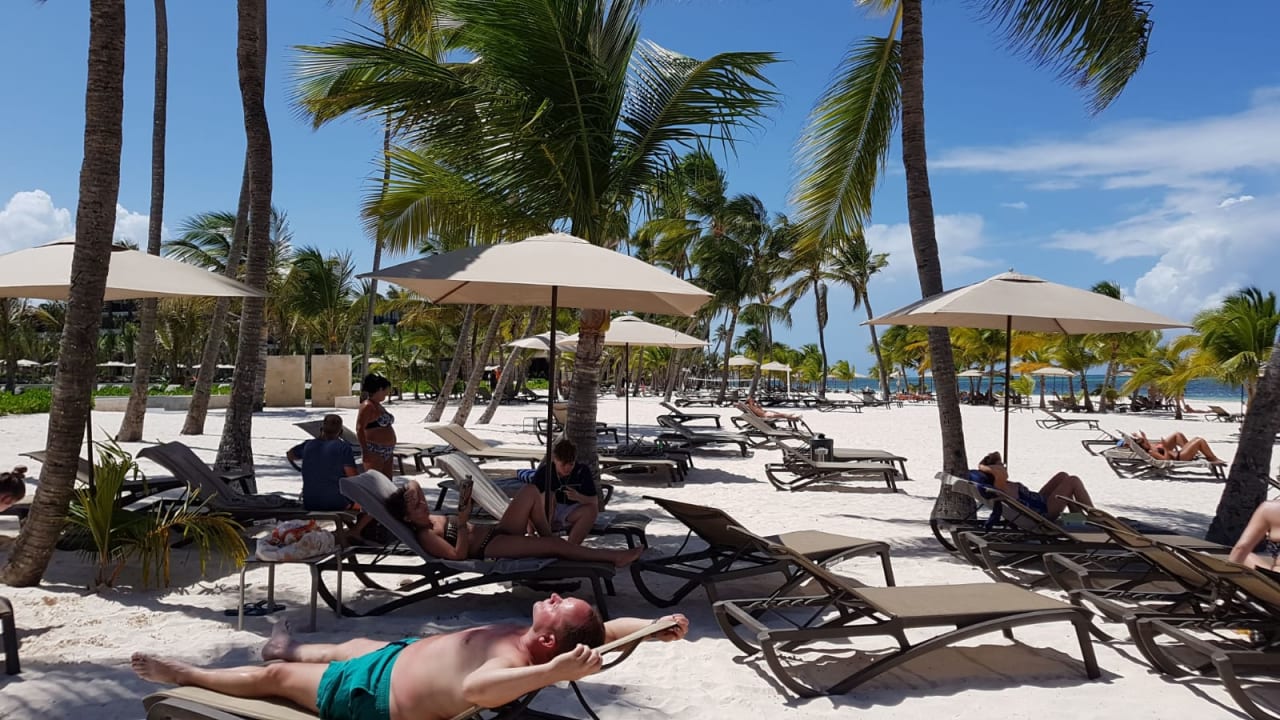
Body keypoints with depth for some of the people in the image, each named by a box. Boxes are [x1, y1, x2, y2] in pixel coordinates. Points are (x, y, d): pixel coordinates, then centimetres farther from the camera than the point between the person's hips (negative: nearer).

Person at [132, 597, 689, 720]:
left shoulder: (516, 663, -43)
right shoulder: (536, 644, -19)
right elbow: (604, 631, -10)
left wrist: (553, 673, -73)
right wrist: (657, 627, -28)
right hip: (403, 653, 7)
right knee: (350, 644, 36)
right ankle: (290, 651, 70)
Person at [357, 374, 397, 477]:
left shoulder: (379, 406, 16)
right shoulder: (367, 406, -12)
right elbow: (359, 429, -17)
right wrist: (365, 451, -20)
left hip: (387, 452, 10)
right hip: (374, 453, -9)